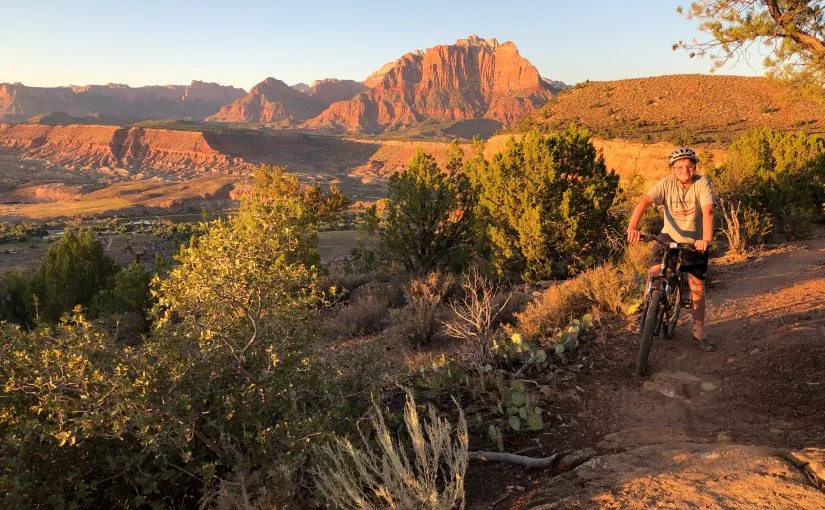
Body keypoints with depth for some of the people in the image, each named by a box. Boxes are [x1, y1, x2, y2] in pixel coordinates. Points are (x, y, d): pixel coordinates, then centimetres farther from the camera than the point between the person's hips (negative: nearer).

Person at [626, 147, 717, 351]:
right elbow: (644, 201, -30)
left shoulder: (702, 183, -17)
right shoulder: (667, 183, -15)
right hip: (669, 236, 0)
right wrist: (632, 227, -48)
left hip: (694, 240, 0)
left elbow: (708, 211, -30)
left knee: (697, 286, 3)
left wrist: (706, 239, -46)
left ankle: (699, 332, 19)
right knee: (654, 272, -21)